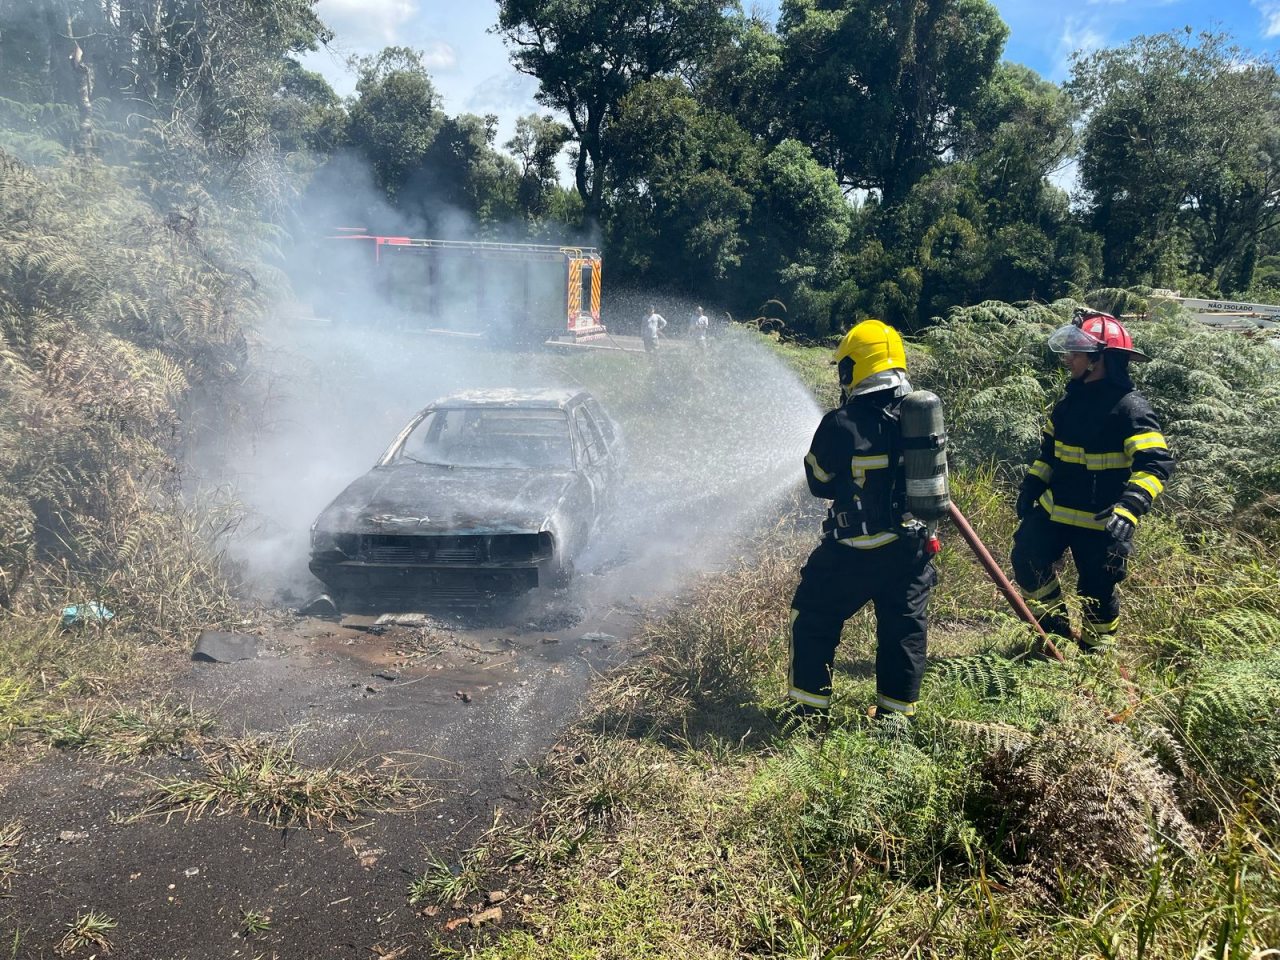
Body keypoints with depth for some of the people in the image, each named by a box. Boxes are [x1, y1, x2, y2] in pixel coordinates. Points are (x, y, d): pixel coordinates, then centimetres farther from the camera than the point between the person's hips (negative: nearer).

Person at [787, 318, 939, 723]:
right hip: (912, 545, 5)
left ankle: (810, 708, 19)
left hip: (855, 551, -5)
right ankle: (897, 712, 27)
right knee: (904, 628, 17)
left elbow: (819, 482, -5)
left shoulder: (842, 424, -18)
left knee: (813, 620, 12)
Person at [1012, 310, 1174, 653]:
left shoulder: (1129, 407, -19)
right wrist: (1031, 485, 10)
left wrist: (1128, 510, -39)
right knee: (1026, 561, 2)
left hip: (1100, 522, -6)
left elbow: (1155, 464, -26)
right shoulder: (1072, 399, 5)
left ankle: (1096, 652, 29)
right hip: (1053, 510, 7)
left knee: (1097, 592, 5)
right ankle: (1053, 622, 25)